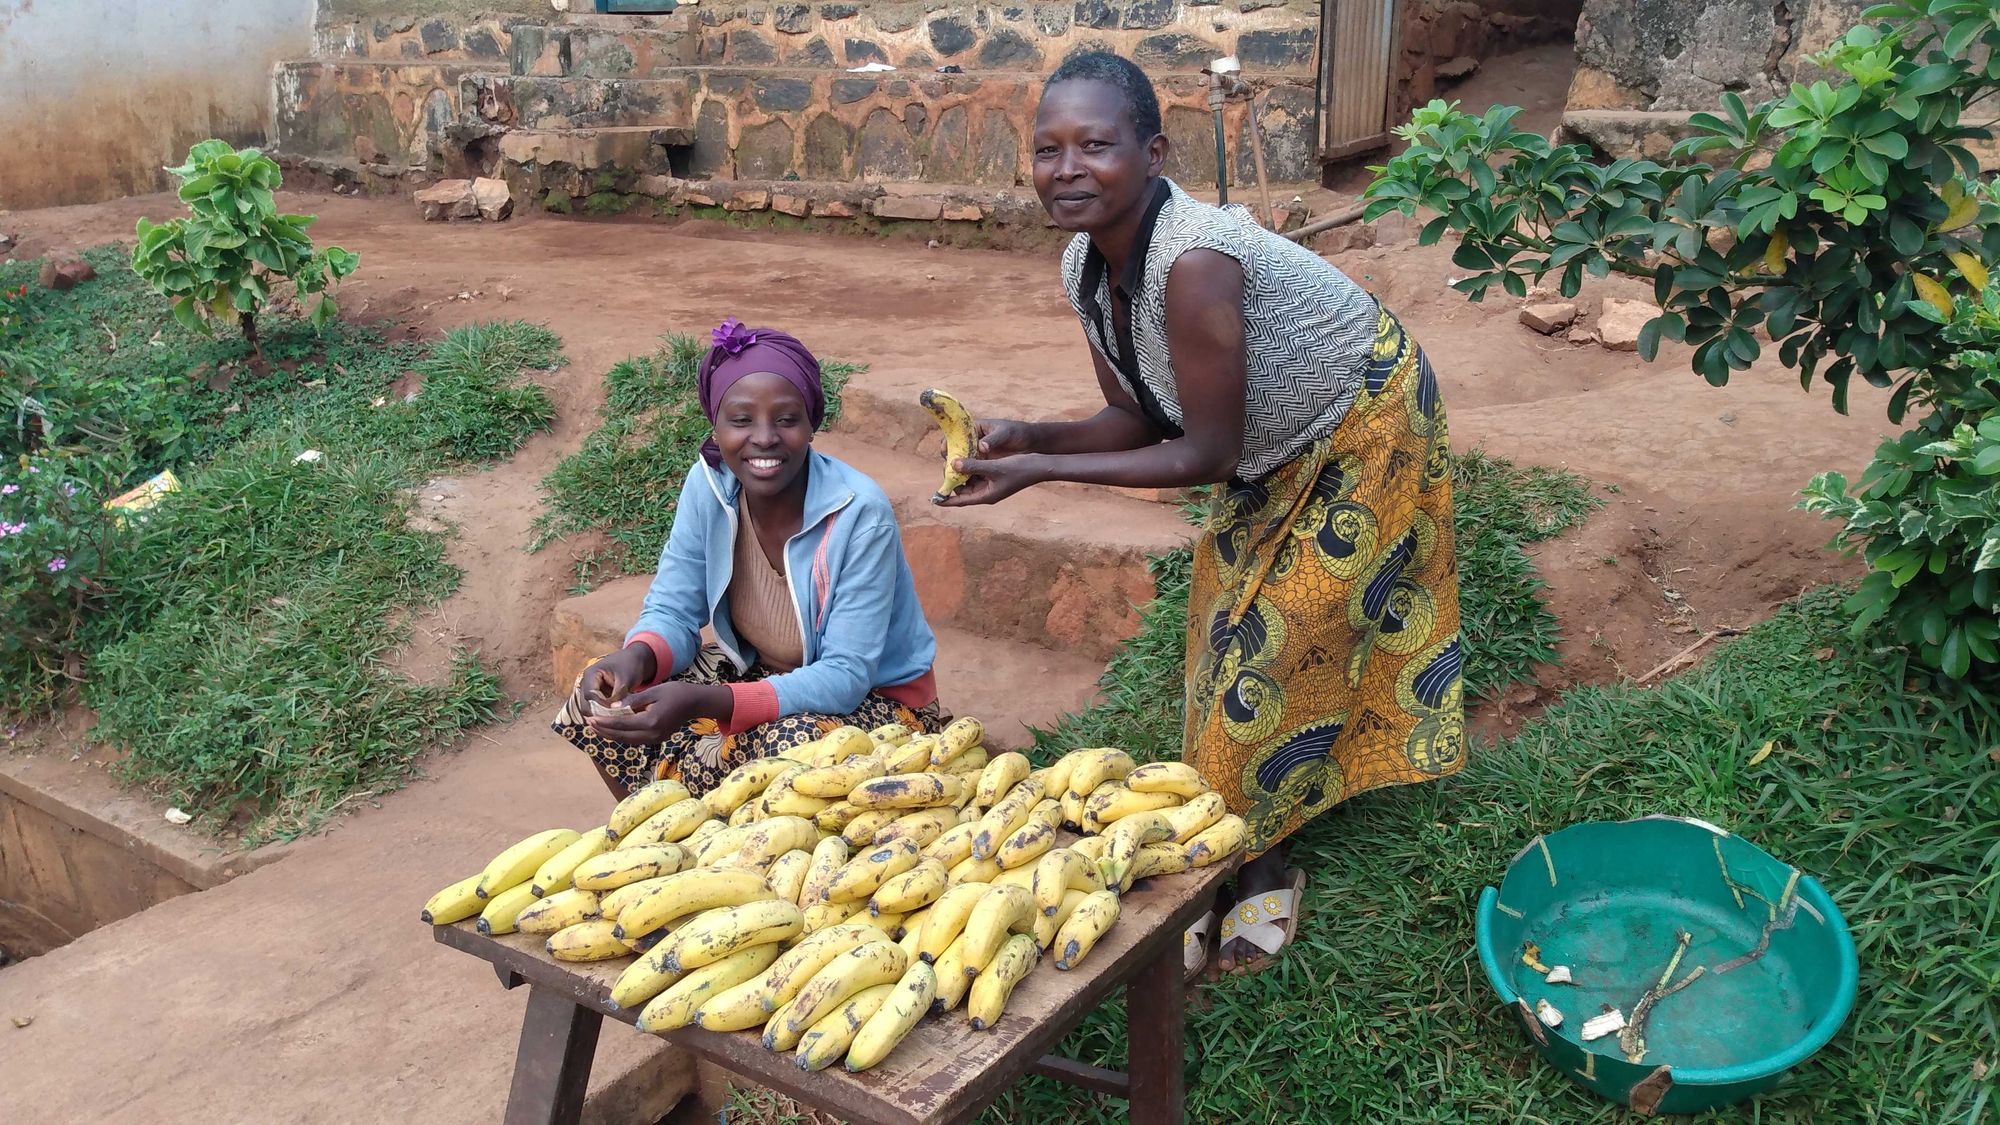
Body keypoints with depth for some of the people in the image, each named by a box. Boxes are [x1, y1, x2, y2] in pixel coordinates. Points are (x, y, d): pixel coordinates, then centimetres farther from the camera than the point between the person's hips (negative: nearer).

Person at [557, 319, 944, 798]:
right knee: (605, 697, -10)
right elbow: (673, 611, -6)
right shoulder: (709, 485, -13)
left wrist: (701, 702, -43)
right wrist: (636, 658, -32)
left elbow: (845, 678, -31)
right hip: (756, 672, 5)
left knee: (792, 743, -36)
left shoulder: (860, 514, -28)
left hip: (873, 699, -5)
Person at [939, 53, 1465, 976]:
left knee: (1277, 645, -1)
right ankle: (1257, 847, 28)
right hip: (1274, 444, 8)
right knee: (1232, 630, 12)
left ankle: (1250, 862, 18)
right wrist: (1026, 436, -23)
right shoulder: (1087, 265, -13)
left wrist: (1042, 472, -33)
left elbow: (1206, 454, -32)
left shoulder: (1192, 261, -38)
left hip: (1361, 430, -8)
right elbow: (1136, 420, -6)